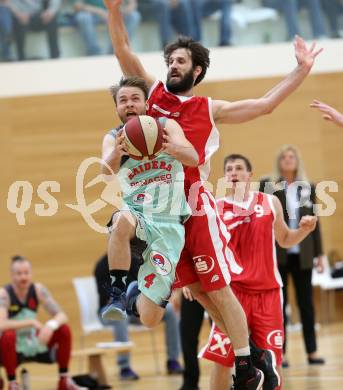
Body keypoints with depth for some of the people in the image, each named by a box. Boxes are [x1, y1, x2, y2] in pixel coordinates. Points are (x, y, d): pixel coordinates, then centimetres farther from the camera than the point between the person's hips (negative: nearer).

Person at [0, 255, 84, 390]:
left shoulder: (38, 289, -7)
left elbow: (62, 316, -11)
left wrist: (51, 325, -33)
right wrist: (31, 322, -37)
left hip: (35, 345, 5)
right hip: (13, 350, -5)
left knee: (64, 330, -14)